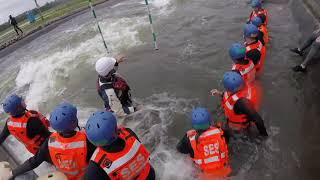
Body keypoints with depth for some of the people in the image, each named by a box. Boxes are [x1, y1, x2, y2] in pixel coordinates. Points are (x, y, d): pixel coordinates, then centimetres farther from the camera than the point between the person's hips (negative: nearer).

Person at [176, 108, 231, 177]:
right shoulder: (219, 132, -20)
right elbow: (227, 137, 3)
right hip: (224, 170, 2)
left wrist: (187, 135, 5)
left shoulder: (191, 140, -24)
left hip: (206, 173, -1)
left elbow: (180, 148, -5)